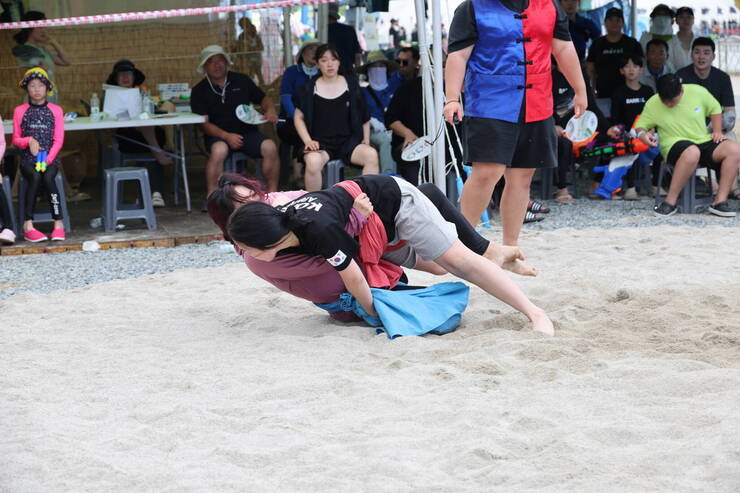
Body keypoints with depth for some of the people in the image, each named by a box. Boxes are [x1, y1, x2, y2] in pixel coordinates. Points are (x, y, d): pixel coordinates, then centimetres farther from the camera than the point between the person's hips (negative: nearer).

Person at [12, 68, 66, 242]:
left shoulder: (56, 110, 8)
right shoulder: (19, 111, 9)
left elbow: (58, 140, 2)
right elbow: (16, 139, 12)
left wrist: (48, 159, -13)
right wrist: (29, 141, -11)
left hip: (50, 158, 0)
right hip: (28, 159, 0)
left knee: (48, 177, -33)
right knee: (35, 176, -33)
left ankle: (58, 223, -31)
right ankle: (28, 225, -35)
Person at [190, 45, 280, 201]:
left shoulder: (241, 80, 13)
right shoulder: (199, 91, 4)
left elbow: (263, 98, 22)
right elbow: (204, 124, -4)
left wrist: (270, 110, -3)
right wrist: (227, 136, -20)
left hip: (247, 132, 3)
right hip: (218, 136, -3)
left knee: (270, 147, -26)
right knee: (219, 150, -38)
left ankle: (272, 193, -16)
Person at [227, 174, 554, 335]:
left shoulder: (319, 230, -43)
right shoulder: (279, 218, -20)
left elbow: (354, 279, -29)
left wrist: (374, 313, -13)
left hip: (394, 198, -9)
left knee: (457, 260, -11)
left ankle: (535, 313, -7)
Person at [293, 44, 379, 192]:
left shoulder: (351, 84, 10)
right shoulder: (309, 88, 6)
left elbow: (364, 117, 16)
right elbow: (299, 117, 9)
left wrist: (366, 140, 5)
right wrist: (308, 140, -5)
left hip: (348, 141, 2)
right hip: (321, 143, -2)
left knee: (371, 155, -30)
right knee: (313, 161, -38)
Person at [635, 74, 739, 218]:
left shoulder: (698, 92, -1)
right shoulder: (652, 104, -4)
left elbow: (715, 109, 15)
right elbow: (640, 126, 7)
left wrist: (717, 132, 2)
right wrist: (643, 134, -17)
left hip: (704, 141, 4)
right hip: (675, 145, -3)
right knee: (692, 152, -42)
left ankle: (720, 201, -24)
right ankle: (670, 202, -35)